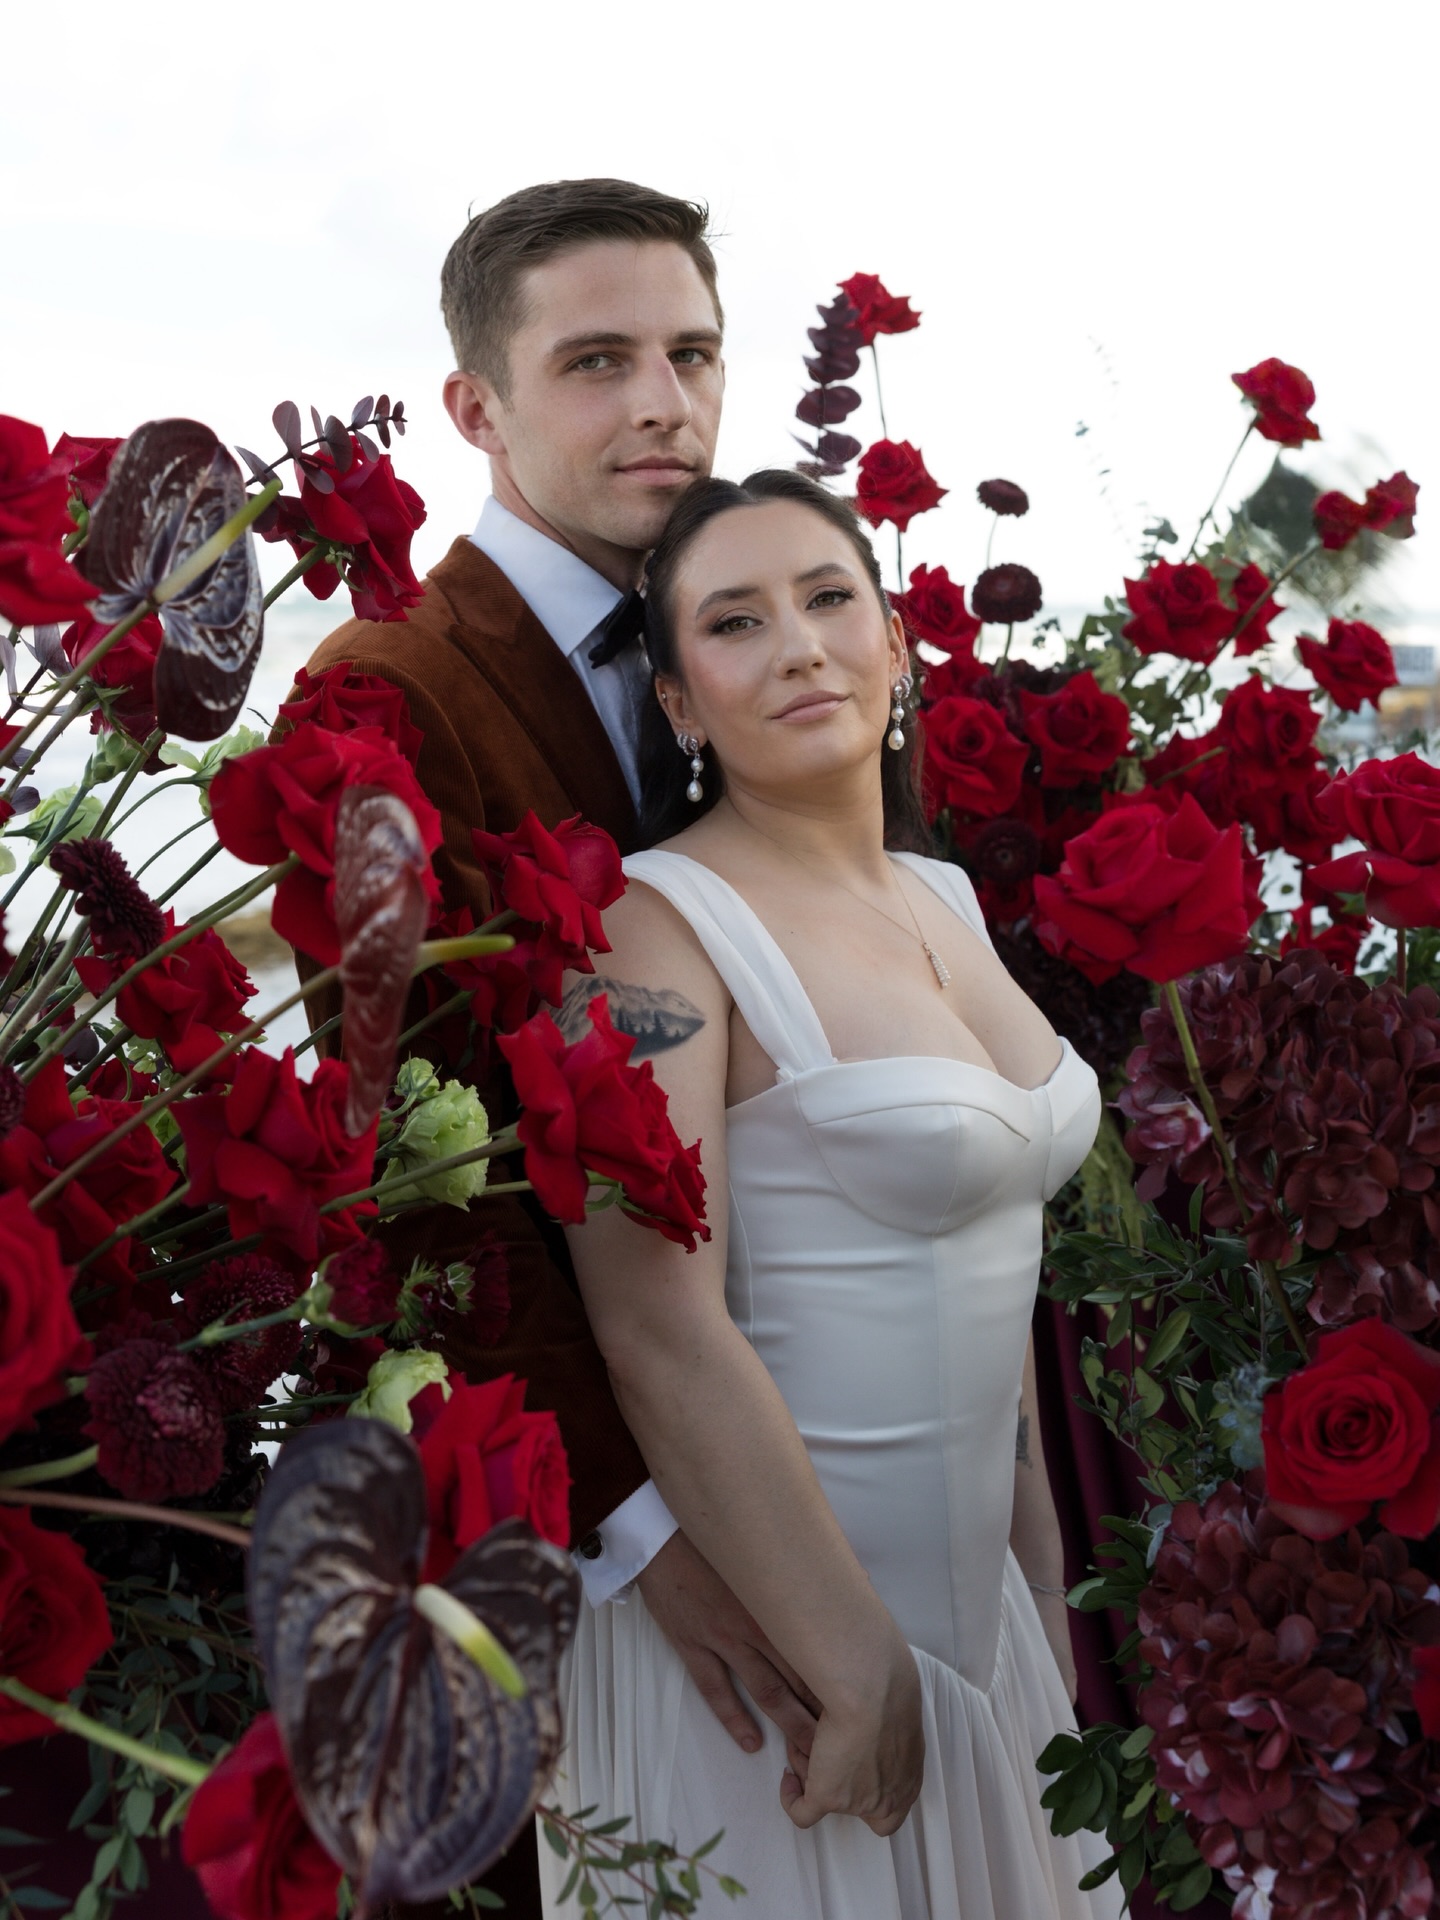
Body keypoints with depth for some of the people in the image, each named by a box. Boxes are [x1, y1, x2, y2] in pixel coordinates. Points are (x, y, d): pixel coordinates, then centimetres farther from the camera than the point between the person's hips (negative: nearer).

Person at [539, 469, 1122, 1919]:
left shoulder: (941, 896, 7)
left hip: (971, 1587, 8)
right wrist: (859, 1665, -22)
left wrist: (1041, 1567, 15)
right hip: (763, 1629, -7)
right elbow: (662, 1330, -24)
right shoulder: (660, 919, -17)